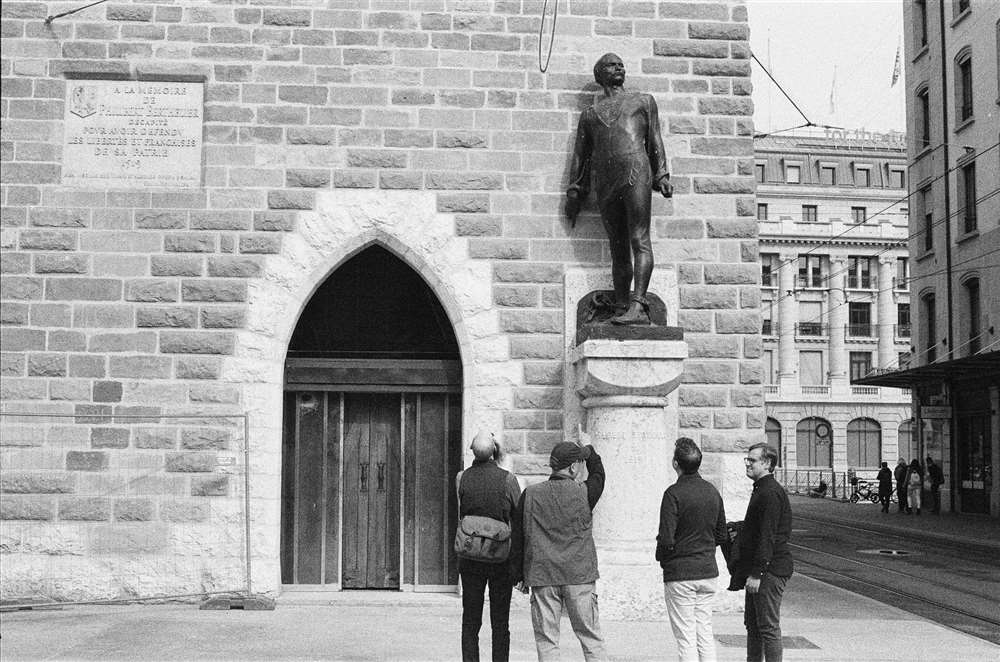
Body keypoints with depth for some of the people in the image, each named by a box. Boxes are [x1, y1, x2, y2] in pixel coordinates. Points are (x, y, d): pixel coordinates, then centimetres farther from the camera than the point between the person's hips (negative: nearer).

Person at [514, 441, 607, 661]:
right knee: (591, 637, 9)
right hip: (579, 577, -1)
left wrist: (521, 574, 12)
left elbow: (518, 538, 3)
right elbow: (598, 474, 18)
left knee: (546, 641, 5)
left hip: (542, 577, 1)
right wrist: (589, 450, 33)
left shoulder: (530, 494, 0)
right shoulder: (583, 493, -5)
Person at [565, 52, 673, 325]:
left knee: (639, 240, -15)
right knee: (618, 249, 0)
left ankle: (638, 305, -25)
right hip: (606, 182, 3)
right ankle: (621, 308, -1)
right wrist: (574, 192, 14)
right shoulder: (589, 114, 26)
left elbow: (655, 141, 14)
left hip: (636, 172, -3)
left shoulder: (643, 101, 22)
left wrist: (661, 177, 2)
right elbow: (581, 154, 22)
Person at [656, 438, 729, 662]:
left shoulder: (674, 493, -15)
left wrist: (661, 557, 1)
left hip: (679, 573, -6)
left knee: (686, 638, -1)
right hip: (708, 572, 6)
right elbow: (722, 536, 11)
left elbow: (666, 539, -18)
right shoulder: (712, 491, 5)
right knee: (705, 634, 13)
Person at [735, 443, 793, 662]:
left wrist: (756, 573, -23)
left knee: (768, 626, -5)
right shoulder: (761, 490, 16)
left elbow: (767, 537, -22)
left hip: (770, 569, -11)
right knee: (752, 624, 16)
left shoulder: (770, 493, -17)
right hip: (759, 569, 11)